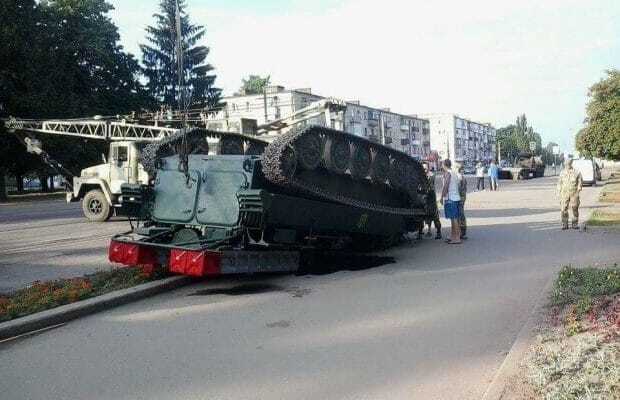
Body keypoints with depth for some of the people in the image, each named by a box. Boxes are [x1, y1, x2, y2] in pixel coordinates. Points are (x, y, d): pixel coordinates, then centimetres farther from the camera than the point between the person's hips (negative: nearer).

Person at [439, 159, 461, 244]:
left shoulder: (447, 173, -11)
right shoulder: (454, 173, 16)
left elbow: (445, 186, -17)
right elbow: (456, 185, 16)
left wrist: (442, 197, -13)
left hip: (450, 198, -9)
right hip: (456, 198, 9)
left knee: (454, 218, -8)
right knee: (453, 218, 14)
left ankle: (457, 238, -8)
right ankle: (452, 237, 22)